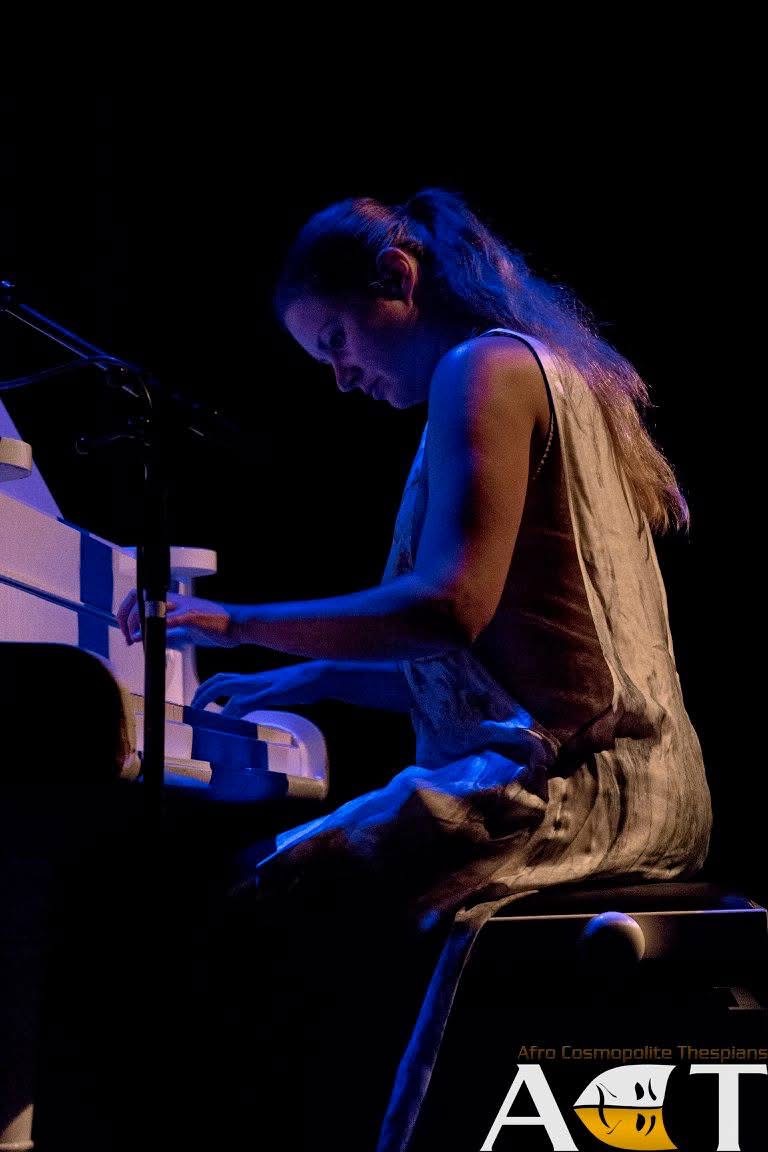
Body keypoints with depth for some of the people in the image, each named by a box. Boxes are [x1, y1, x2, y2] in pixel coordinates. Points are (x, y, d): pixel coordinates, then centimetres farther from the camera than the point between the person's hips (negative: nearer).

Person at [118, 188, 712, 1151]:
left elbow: (453, 605, -19)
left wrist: (237, 623, -13)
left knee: (270, 910, -16)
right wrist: (310, 680, 19)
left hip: (562, 780, -11)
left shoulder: (485, 366, -7)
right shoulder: (552, 372, 22)